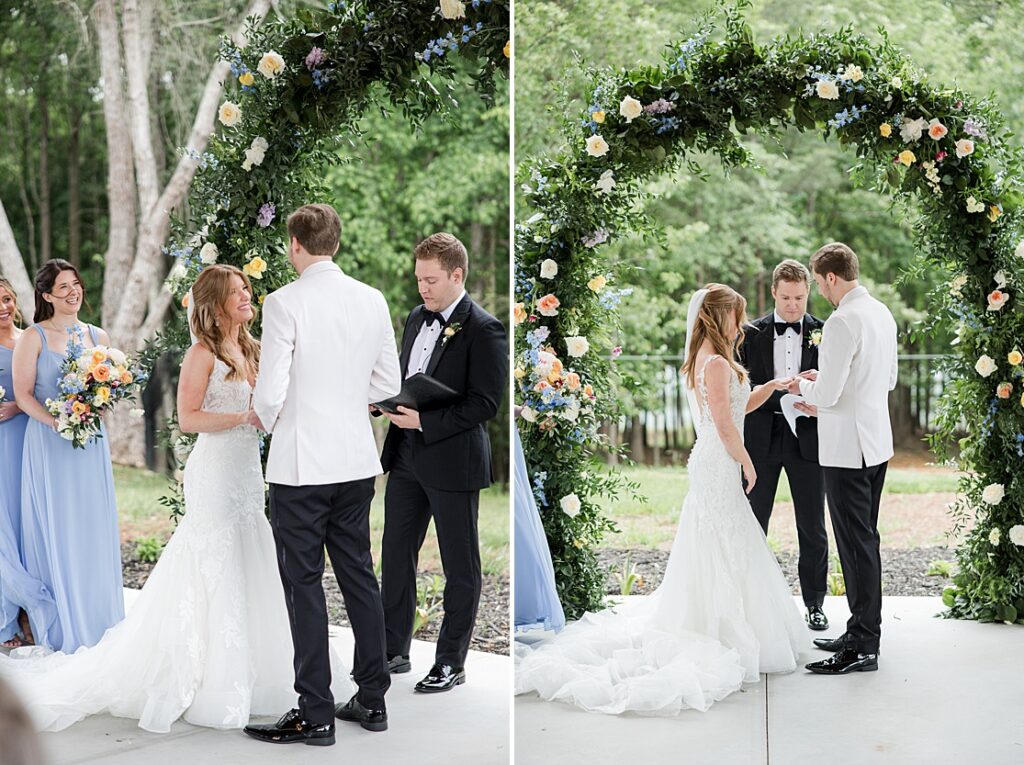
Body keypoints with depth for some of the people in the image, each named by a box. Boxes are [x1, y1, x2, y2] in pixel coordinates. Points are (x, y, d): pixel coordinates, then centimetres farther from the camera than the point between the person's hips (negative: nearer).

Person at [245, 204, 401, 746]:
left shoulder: (284, 303, -14)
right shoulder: (372, 300, 2)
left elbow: (271, 391, -16)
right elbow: (388, 385, 8)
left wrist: (264, 417, 5)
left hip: (301, 463, -5)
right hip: (357, 461, 6)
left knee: (304, 585, 2)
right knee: (359, 576, 15)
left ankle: (315, 716, 7)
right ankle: (372, 701, 23)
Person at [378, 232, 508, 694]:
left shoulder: (483, 330, -13)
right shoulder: (416, 318, 12)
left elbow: (486, 403, -18)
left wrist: (425, 421, -22)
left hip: (452, 462, -8)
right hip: (406, 456, 8)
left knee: (460, 566, 6)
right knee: (395, 553, 13)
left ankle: (451, 663, 16)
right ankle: (394, 651, 26)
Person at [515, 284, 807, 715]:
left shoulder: (702, 361, 12)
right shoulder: (717, 364, -18)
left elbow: (739, 407, 21)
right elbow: (726, 425, -20)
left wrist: (773, 385, 14)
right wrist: (747, 464, -9)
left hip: (709, 467, 10)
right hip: (720, 469, -10)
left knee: (713, 554, 15)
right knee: (726, 552, -2)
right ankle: (726, 633, 4)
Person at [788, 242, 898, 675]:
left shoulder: (843, 322, -20)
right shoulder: (882, 314, 10)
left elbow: (828, 395, -22)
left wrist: (804, 387, 0)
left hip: (847, 449, -10)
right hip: (877, 444, 10)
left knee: (856, 544, -5)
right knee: (864, 540, 17)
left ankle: (863, 648, 0)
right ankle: (863, 631, 26)